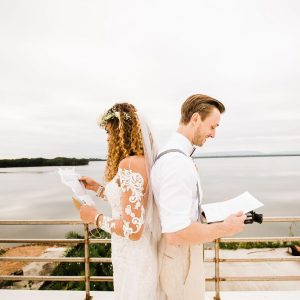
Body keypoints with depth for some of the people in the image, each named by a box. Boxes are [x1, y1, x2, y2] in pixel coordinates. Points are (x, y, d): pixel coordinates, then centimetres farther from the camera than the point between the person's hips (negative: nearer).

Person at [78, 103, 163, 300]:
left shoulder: (130, 164, -26)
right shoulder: (144, 160, 2)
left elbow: (132, 229, -28)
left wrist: (96, 217, -13)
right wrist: (97, 188, 13)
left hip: (134, 259, -8)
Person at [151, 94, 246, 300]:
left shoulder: (171, 153, 2)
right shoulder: (178, 163, -30)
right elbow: (176, 233, -33)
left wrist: (205, 214, 13)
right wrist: (224, 229, -21)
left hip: (177, 251, 9)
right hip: (181, 255, -9)